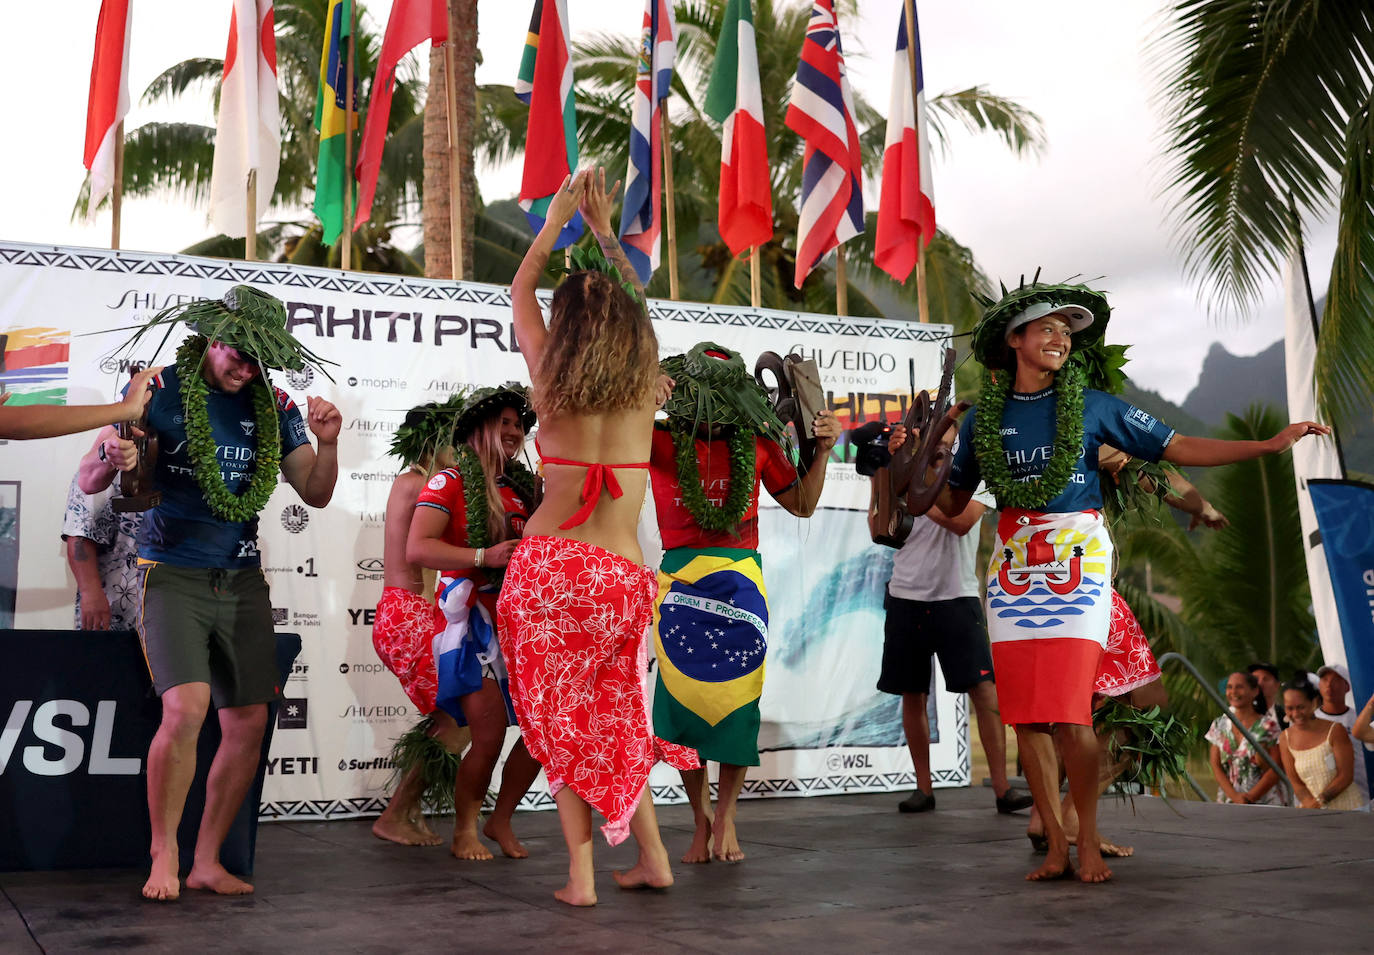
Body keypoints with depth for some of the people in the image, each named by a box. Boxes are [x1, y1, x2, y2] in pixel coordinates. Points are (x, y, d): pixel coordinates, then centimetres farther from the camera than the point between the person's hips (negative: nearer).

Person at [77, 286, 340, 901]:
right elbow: (89, 482, -5)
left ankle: (207, 862, 15)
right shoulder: (159, 390, -4)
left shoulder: (273, 407, 6)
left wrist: (326, 443, -13)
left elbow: (316, 494, 6)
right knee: (186, 708, -20)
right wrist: (113, 460, -28)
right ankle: (163, 855, -1)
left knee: (249, 723, 0)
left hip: (242, 580, 4)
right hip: (172, 574, -4)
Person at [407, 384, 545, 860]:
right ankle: (464, 832, 14)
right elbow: (416, 548, -15)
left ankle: (501, 821, 22)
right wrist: (484, 557, -23)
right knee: (490, 737, -9)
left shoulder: (523, 486, 16)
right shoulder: (450, 482, -3)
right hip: (470, 618, -6)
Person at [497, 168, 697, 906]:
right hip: (622, 575, 2)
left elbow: (519, 295, 19)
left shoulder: (551, 384, 2)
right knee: (614, 721, 18)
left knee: (564, 726, 7)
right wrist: (603, 232, 32)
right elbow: (633, 309, 24)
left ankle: (581, 877, 6)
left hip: (548, 566, -2)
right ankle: (652, 859, 21)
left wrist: (556, 220, 28)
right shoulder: (648, 388, 4)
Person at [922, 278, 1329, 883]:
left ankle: (1088, 840, 8)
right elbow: (952, 503, 15)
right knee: (1025, 716, 0)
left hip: (1077, 565, -2)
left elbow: (1178, 448, 5)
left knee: (1069, 713, -11)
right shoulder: (983, 418, 9)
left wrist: (1268, 445, 0)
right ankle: (1056, 848, 11)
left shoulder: (1093, 406, 4)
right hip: (1012, 570, 2)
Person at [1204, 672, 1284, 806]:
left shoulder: (1268, 726, -1)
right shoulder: (1219, 725, 8)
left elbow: (1275, 770, -5)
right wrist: (1235, 796, -9)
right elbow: (1216, 766, 4)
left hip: (1264, 802, -2)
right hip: (1227, 801, 3)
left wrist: (1250, 798, -12)